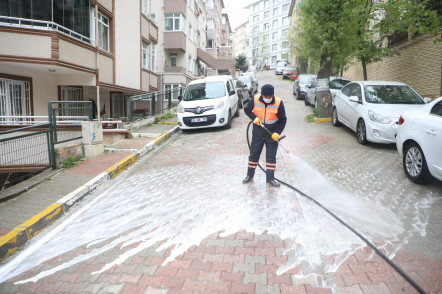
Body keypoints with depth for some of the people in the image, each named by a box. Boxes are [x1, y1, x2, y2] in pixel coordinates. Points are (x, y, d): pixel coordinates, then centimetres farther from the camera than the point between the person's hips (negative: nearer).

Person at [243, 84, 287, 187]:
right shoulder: (255, 100, -12)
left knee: (271, 156, 4)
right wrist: (254, 117, -16)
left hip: (272, 135, -1)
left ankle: (270, 178, 15)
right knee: (254, 154, 10)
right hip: (258, 134, 1)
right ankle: (250, 175, 26)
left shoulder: (278, 103, -14)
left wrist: (277, 132, -18)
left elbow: (283, 119, -7)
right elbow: (247, 109, 3)